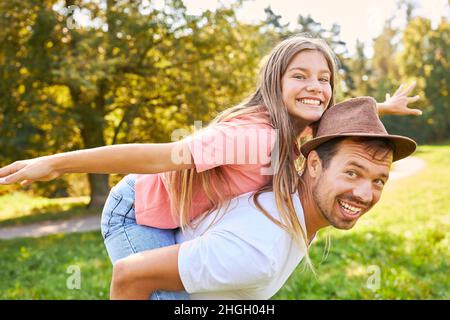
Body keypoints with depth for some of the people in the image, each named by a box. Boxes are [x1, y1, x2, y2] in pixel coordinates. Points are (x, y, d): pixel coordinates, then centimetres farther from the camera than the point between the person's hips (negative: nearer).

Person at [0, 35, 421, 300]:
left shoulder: (292, 128, -5)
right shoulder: (257, 135, -32)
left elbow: (331, 116, 19)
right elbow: (163, 156, -36)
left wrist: (382, 107, 16)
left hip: (179, 220, 8)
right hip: (138, 215, -8)